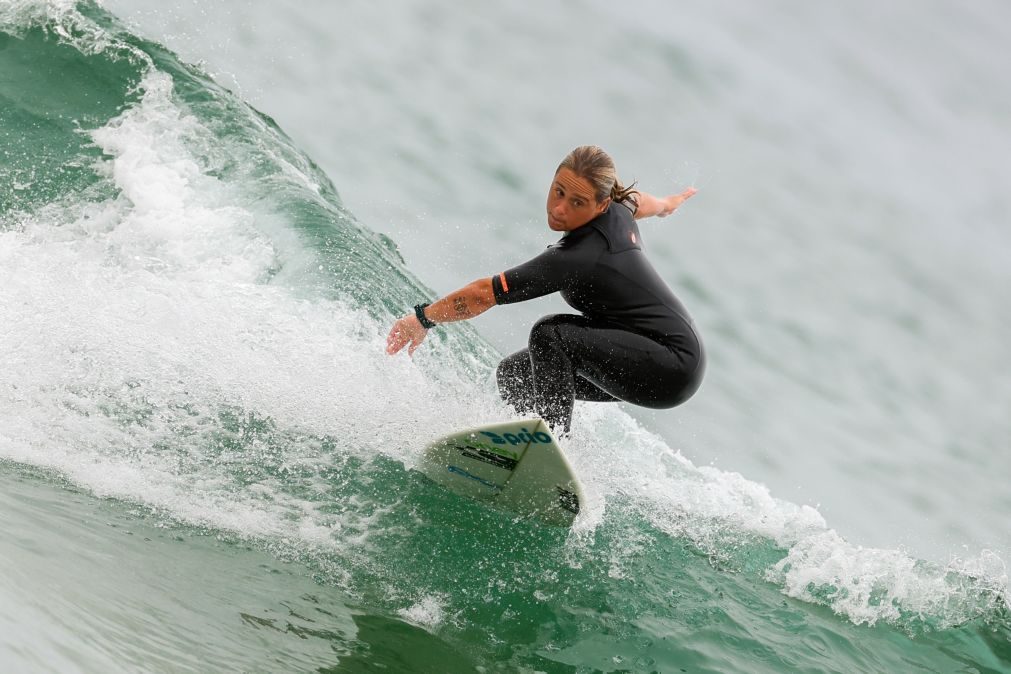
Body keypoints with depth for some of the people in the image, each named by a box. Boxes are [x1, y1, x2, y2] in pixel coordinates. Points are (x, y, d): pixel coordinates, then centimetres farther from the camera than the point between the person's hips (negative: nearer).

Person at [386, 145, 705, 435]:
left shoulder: (576, 258, -26)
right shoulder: (618, 207, 0)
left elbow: (484, 293, -25)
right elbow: (638, 201, 27)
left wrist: (423, 319, -14)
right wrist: (667, 203, 51)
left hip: (675, 365, -10)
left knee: (550, 334, -27)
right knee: (514, 374, 6)